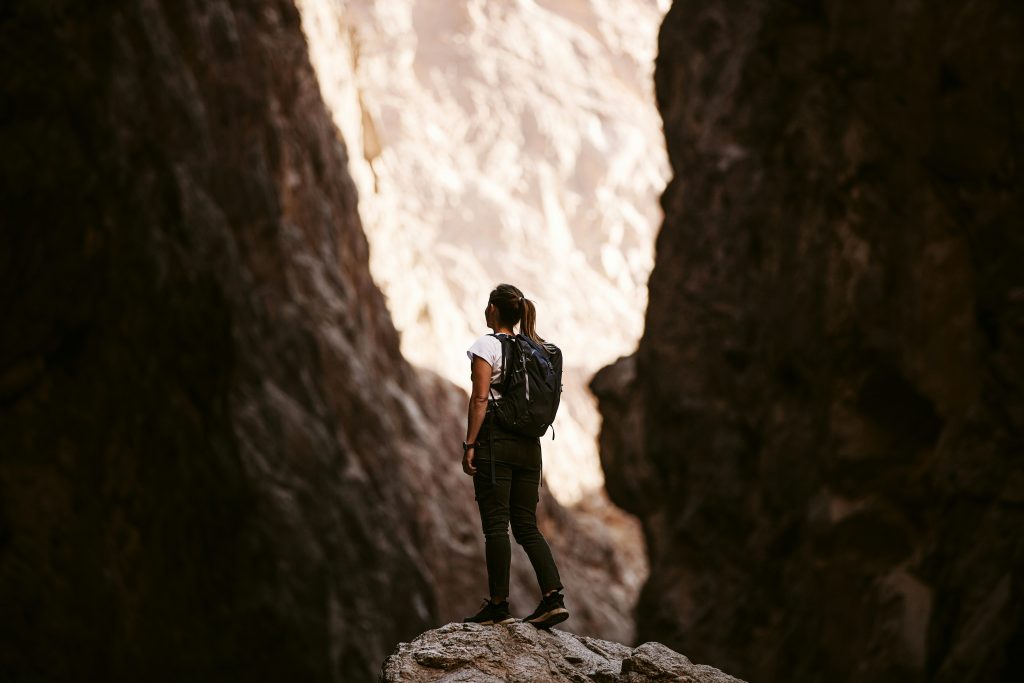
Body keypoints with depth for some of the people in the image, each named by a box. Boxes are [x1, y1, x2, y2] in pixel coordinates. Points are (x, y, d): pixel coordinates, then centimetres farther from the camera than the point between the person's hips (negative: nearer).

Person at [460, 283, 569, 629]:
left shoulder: (487, 345, -6)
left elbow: (480, 399, -13)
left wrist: (469, 445, -12)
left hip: (495, 440, -6)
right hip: (529, 444, 6)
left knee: (496, 525, -3)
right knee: (526, 526, 8)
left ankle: (499, 605, -2)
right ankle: (553, 597, -4)